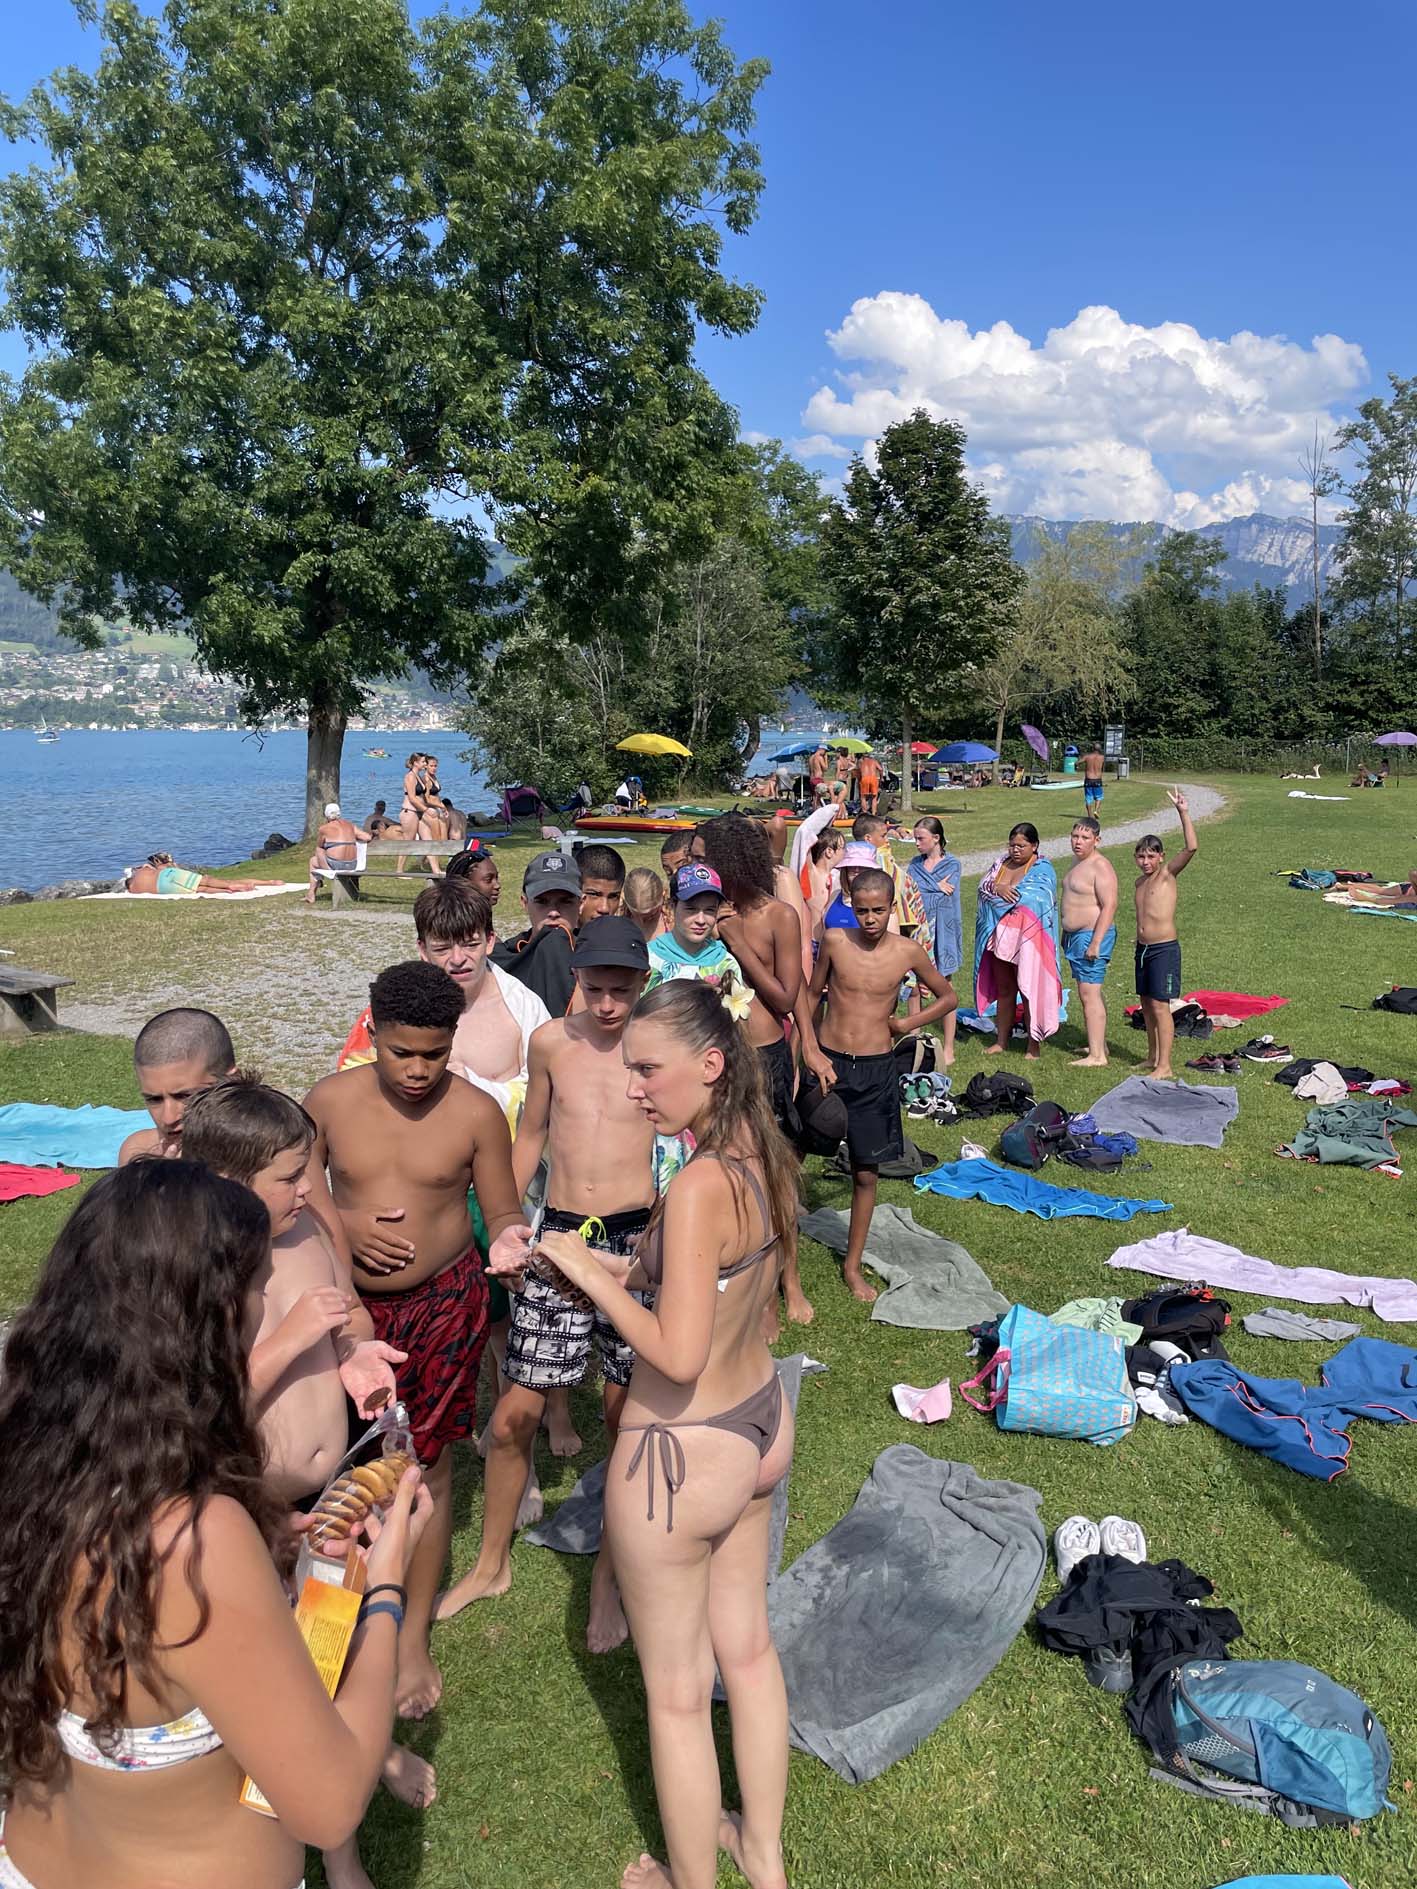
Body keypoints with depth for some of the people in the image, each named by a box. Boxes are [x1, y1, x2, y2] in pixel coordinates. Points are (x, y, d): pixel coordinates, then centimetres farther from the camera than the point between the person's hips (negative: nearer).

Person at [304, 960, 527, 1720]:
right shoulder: (330, 1100, -7)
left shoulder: (477, 1113, -10)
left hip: (442, 1304, -1)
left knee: (426, 1466, 9)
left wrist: (508, 1237, -27)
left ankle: (413, 1636, 26)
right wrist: (342, 1232, -16)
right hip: (350, 1303, 2)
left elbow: (502, 1211, -4)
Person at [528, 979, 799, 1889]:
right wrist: (630, 1268, 1)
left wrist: (591, 1273, -21)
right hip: (762, 1427, 9)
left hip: (684, 1455, -8)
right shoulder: (764, 1158, -4)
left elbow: (678, 1354, -31)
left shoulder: (699, 1186, -30)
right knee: (748, 1647, 27)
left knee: (677, 1694, 16)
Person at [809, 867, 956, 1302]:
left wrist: (907, 1024, -1)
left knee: (865, 1173, 8)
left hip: (875, 1070, 0)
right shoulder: (834, 940, -5)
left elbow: (947, 997, 10)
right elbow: (814, 996, 7)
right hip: (827, 1062, 0)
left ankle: (853, 1265, 23)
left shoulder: (907, 951, -4)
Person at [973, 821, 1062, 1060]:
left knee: (1029, 991, 0)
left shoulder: (1042, 869, -5)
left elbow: (1035, 898, -19)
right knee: (1004, 990, 14)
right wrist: (998, 888, -17)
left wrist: (1002, 895, -12)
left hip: (1027, 937, -6)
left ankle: (1034, 1045, 9)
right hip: (1000, 936, 6)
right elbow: (984, 884, 4)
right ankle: (1001, 1041, 23)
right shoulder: (1002, 863, 13)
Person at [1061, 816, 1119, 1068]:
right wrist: (1066, 934, 24)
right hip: (1075, 936, 10)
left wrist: (1095, 943, -25)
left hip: (1092, 935, -10)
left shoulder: (1100, 867, -16)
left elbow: (1109, 906, -22)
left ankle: (1097, 1056, -11)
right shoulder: (1078, 863, 15)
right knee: (1091, 992, 17)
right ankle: (1099, 1044, 27)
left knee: (1089, 994, -12)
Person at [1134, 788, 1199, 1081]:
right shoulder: (1140, 881, 12)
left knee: (1160, 1005, -7)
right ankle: (1152, 1057, 25)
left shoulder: (1167, 873, -7)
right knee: (1146, 1003, 13)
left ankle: (1164, 1067, -4)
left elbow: (1191, 848, -22)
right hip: (1143, 948, 7)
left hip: (1164, 949, -7)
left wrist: (1183, 813, -26)